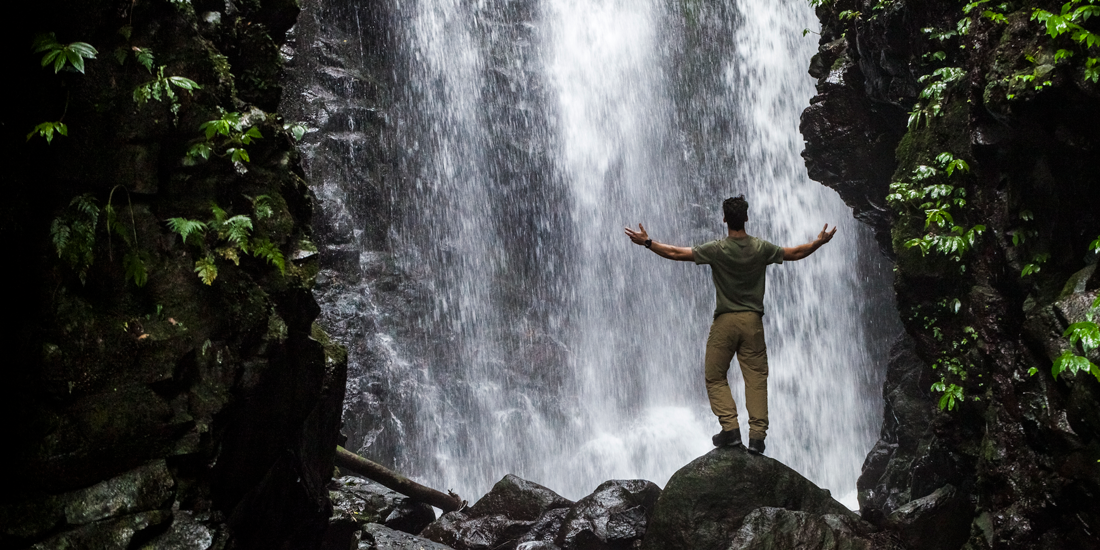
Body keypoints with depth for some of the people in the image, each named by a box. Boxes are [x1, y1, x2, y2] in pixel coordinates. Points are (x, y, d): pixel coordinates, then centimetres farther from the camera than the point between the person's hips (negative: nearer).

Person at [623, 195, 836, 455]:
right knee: (756, 378, 6)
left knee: (715, 377, 10)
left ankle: (730, 428, 0)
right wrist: (819, 242, 31)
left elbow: (676, 253, -5)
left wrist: (647, 242, 4)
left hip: (725, 321, -2)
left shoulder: (717, 249, -9)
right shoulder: (760, 248, -1)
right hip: (753, 320, 2)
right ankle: (757, 434, 1)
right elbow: (795, 253, 14)